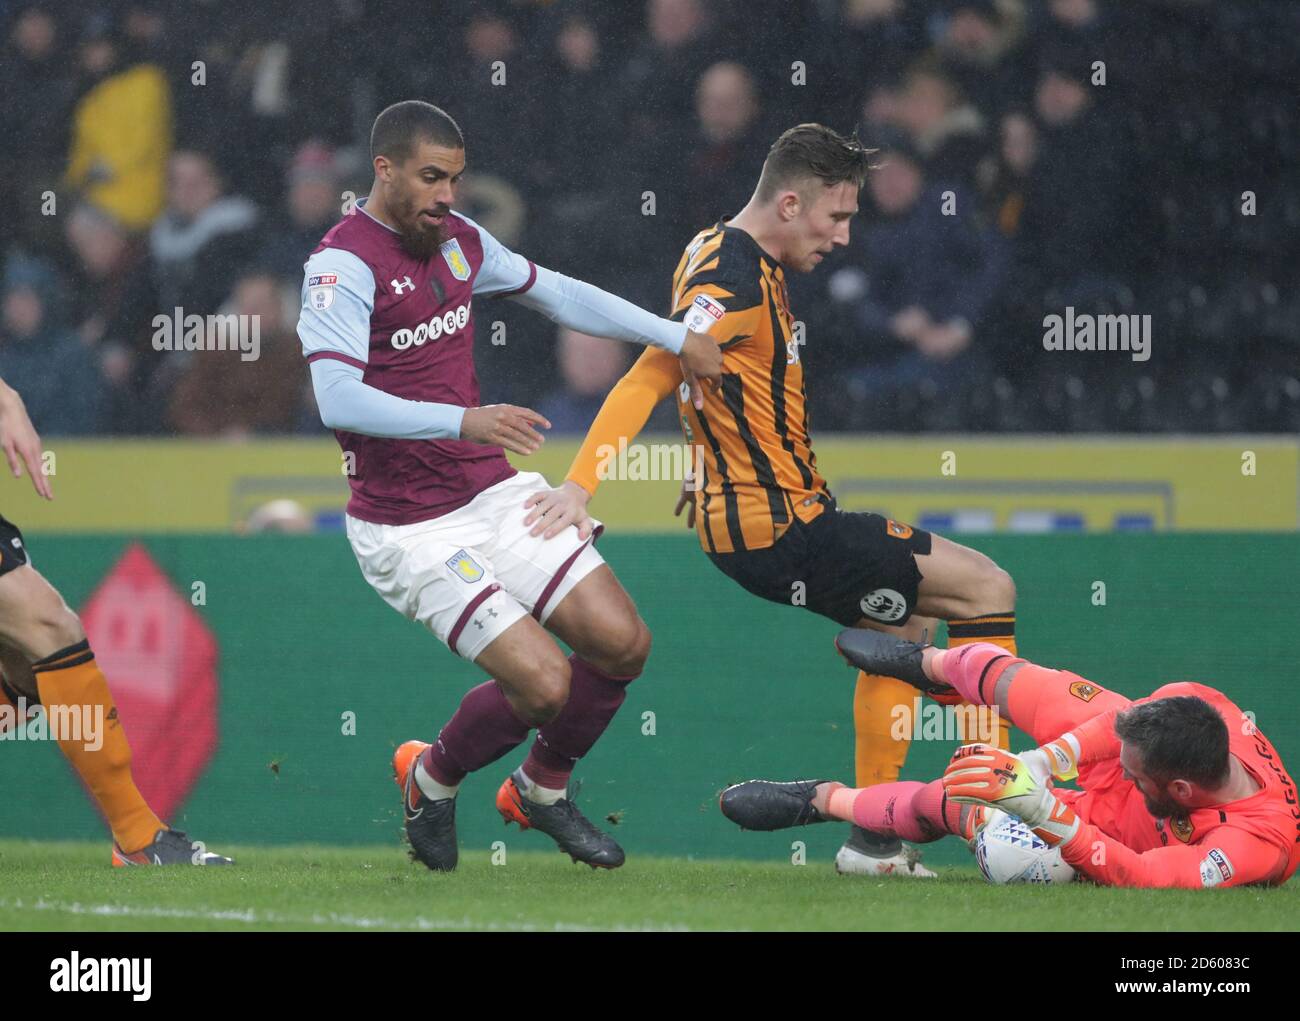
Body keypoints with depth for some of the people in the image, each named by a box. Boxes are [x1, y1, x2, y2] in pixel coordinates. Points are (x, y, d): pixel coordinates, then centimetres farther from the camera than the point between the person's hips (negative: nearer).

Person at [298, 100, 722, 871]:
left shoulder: (458, 239, 7)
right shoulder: (344, 264, -17)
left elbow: (559, 296, 24)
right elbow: (338, 400, -30)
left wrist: (676, 338, 21)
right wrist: (462, 421, -39)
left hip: (493, 492, 7)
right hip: (411, 530, -7)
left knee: (622, 642, -3)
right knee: (543, 681, -16)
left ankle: (542, 790, 23)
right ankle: (433, 779, 14)